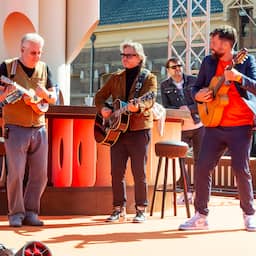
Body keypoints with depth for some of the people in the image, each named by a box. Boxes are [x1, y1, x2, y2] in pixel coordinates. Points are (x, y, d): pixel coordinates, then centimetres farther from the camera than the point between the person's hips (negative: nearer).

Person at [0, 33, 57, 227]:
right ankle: (16, 214, 4)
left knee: (40, 174, 3)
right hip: (16, 129, -4)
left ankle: (30, 213, 14)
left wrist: (45, 93, -9)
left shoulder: (44, 68, 10)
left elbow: (54, 98, 12)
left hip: (39, 129, 4)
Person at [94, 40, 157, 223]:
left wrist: (138, 106, -37)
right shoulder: (116, 78, 14)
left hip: (139, 130, -4)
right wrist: (102, 108, -4)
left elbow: (150, 99, -16)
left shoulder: (149, 78, 0)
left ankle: (141, 210, 6)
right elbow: (100, 96, 18)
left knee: (139, 172, -3)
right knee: (117, 171, 2)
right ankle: (119, 209, 11)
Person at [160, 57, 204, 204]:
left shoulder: (194, 81, 1)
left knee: (199, 160, 1)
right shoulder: (165, 86, 3)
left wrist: (189, 109, -18)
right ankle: (187, 191, 8)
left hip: (198, 126, 0)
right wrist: (180, 110, -20)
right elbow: (166, 107, -4)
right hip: (180, 129, 1)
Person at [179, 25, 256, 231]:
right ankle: (201, 216, 8)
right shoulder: (208, 62, 10)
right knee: (202, 168, -2)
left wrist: (238, 77, -30)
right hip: (214, 126, 4)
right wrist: (198, 95, -5)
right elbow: (197, 87, 18)